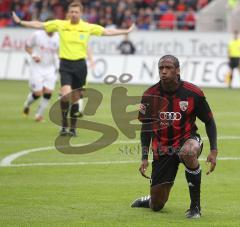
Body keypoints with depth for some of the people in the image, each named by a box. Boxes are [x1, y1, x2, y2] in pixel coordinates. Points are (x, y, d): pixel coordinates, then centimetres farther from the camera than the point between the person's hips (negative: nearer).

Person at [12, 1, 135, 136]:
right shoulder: (60, 24, 1)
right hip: (65, 64, -1)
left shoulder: (89, 27, 2)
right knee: (66, 94, -19)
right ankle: (64, 125, -4)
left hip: (80, 64, 1)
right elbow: (39, 25, 4)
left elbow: (107, 32, 8)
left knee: (75, 98, 7)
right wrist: (20, 22, 1)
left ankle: (73, 128, 20)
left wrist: (126, 31, 6)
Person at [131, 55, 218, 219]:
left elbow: (209, 121, 0)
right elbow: (146, 126, 6)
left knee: (189, 152, -43)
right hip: (162, 149, 2)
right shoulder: (150, 95, -7)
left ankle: (196, 205, -25)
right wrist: (144, 158, 0)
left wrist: (214, 151, -11)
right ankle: (149, 200, 45)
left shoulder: (193, 93, -13)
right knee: (157, 206, 2)